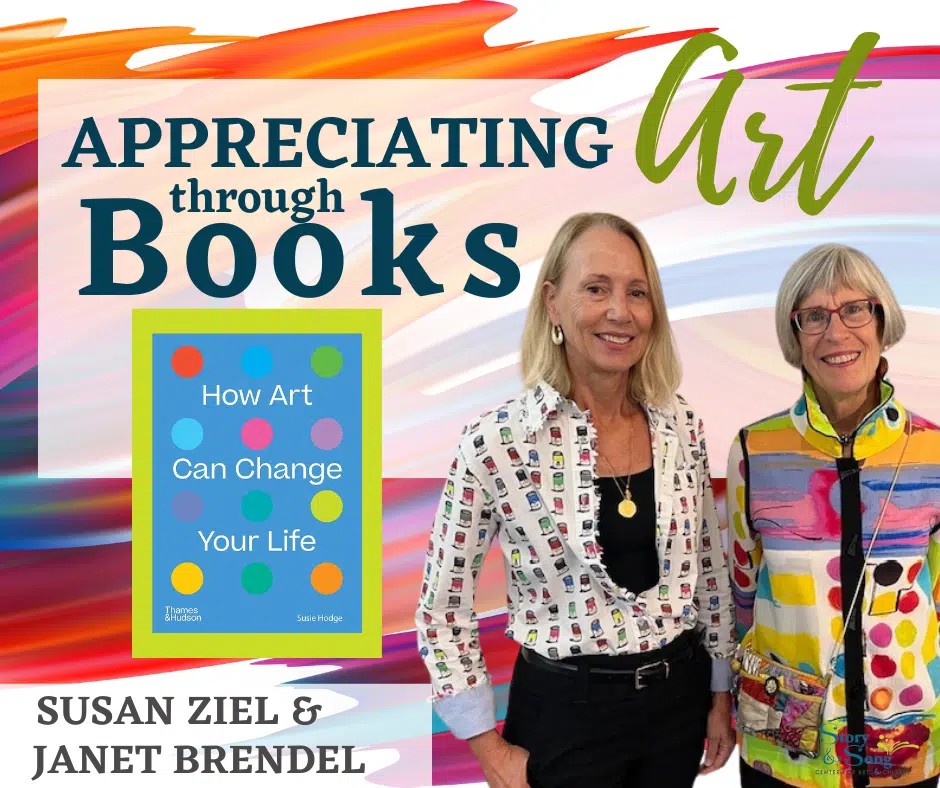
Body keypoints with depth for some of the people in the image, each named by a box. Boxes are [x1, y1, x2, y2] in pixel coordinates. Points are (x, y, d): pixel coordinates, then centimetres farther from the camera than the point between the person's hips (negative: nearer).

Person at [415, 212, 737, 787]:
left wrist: (721, 693, 11)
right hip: (564, 709, -4)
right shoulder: (497, 442, -16)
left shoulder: (682, 427, -3)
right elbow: (443, 606, -8)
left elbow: (710, 568, 9)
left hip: (679, 697, 4)